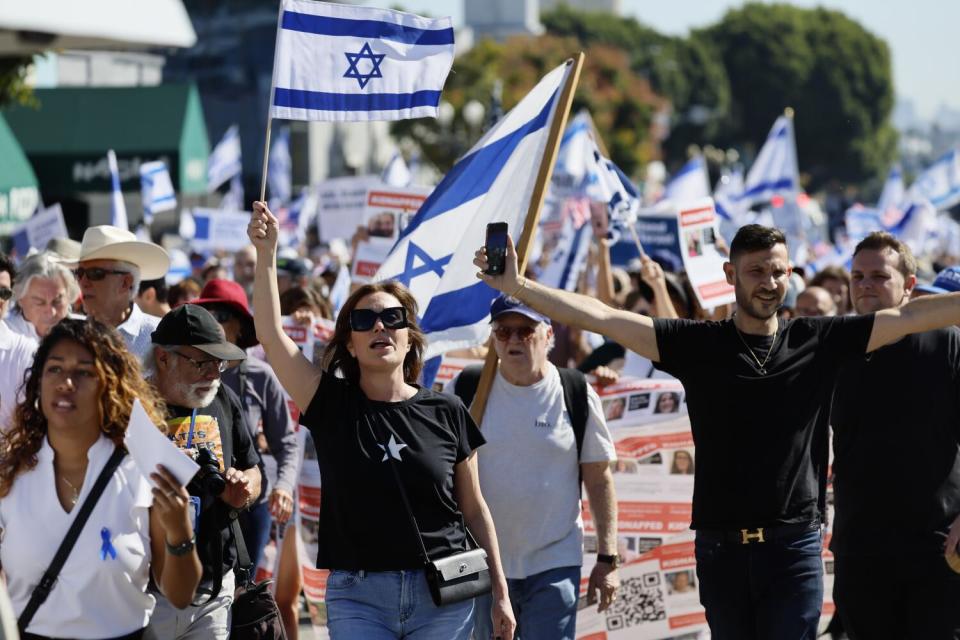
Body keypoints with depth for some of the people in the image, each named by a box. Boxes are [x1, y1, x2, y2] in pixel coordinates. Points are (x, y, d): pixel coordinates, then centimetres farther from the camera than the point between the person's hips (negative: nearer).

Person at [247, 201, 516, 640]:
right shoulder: (331, 404, 2)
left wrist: (500, 594, 7)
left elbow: (474, 509, 9)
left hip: (443, 595, 0)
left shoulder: (446, 413, 4)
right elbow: (270, 335, -9)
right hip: (358, 597, 0)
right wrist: (266, 252, -16)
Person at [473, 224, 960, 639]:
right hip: (720, 546, 1)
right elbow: (601, 317, -4)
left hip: (794, 544, -1)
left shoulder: (819, 342, 3)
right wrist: (517, 286, -12)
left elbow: (911, 317, 1)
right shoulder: (699, 345, 2)